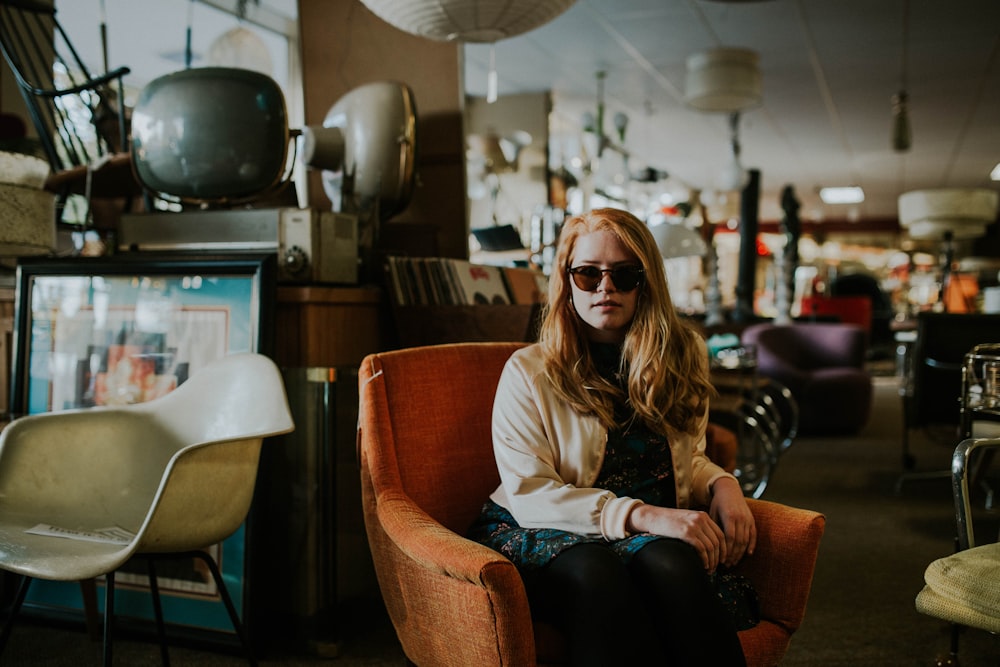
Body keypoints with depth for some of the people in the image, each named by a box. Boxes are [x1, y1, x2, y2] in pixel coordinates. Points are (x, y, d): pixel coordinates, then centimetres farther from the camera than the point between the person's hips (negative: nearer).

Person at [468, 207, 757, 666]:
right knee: (594, 572, -38)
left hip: (652, 538, 3)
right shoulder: (527, 372, -2)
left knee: (670, 562, -35)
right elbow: (528, 494, -11)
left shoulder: (681, 355, 13)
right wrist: (641, 515, -23)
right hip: (544, 538, -2)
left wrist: (722, 485, 1)